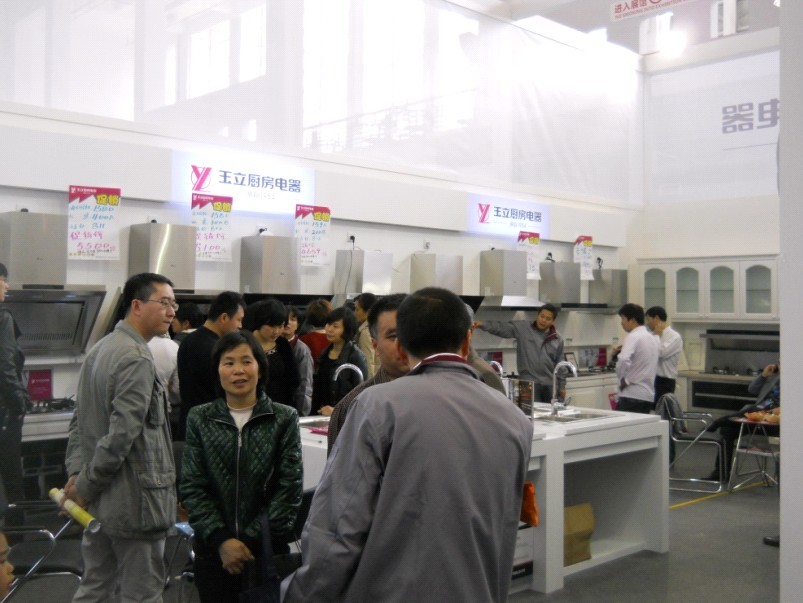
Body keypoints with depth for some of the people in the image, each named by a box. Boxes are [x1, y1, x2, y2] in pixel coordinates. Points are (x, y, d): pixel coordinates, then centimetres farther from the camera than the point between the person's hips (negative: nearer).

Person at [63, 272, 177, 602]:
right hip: (134, 501, -9)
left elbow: (80, 420, 13)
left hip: (100, 501, 9)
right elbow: (122, 434, -25)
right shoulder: (137, 359, -20)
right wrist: (85, 485, -13)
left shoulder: (99, 349, 11)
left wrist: (77, 472, 5)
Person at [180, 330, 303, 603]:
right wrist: (221, 540, -11)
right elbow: (191, 488, 0)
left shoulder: (284, 419, -2)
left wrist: (251, 540, -11)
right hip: (212, 550, 1)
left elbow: (289, 488, -5)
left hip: (268, 550, -1)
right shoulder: (199, 419, 3)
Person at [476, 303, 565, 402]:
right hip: (529, 383, -3)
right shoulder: (523, 328, -1)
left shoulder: (557, 339, 8)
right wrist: (483, 324, -25)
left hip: (550, 385, 3)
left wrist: (562, 386, 13)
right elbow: (501, 327, -10)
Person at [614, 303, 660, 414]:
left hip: (632, 395, -8)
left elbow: (623, 360, -27)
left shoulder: (633, 337, -12)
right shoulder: (654, 339, 15)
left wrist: (623, 380, -13)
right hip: (649, 395, 8)